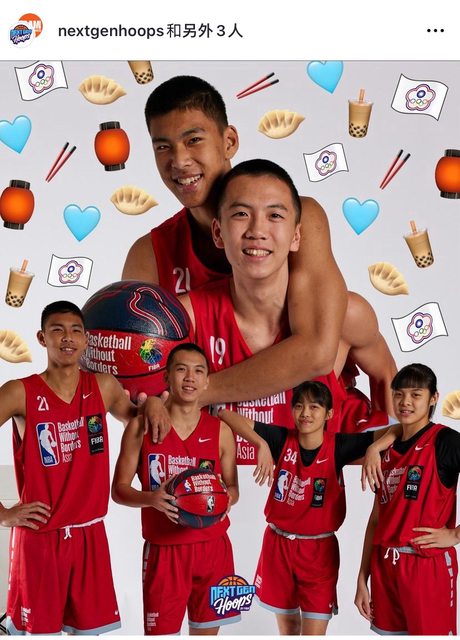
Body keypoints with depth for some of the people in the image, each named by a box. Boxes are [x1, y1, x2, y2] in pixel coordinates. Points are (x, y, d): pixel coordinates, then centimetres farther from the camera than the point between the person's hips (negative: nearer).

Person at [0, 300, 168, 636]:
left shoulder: (104, 387, 2)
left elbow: (134, 417, 20)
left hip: (91, 534, 4)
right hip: (38, 536, -3)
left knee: (90, 627, 12)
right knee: (38, 628, 7)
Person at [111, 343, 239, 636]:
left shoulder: (221, 431, 3)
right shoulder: (142, 426, -3)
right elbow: (119, 490, -1)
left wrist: (227, 498, -11)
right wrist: (151, 498, -21)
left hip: (213, 547, 2)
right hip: (163, 549, -2)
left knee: (207, 630, 11)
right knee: (158, 631, 2)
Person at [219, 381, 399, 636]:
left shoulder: (339, 446, -11)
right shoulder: (282, 440, -9)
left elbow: (395, 431, -14)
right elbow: (226, 414, -13)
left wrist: (373, 450, -32)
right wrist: (262, 445, -24)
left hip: (319, 550, -2)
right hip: (278, 545, 2)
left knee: (314, 633, -2)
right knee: (287, 627, 17)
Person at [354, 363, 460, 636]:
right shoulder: (389, 451, 11)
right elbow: (377, 519, 12)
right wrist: (362, 578, 11)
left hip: (428, 567, -6)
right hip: (385, 567, 6)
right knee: (393, 631, 12)